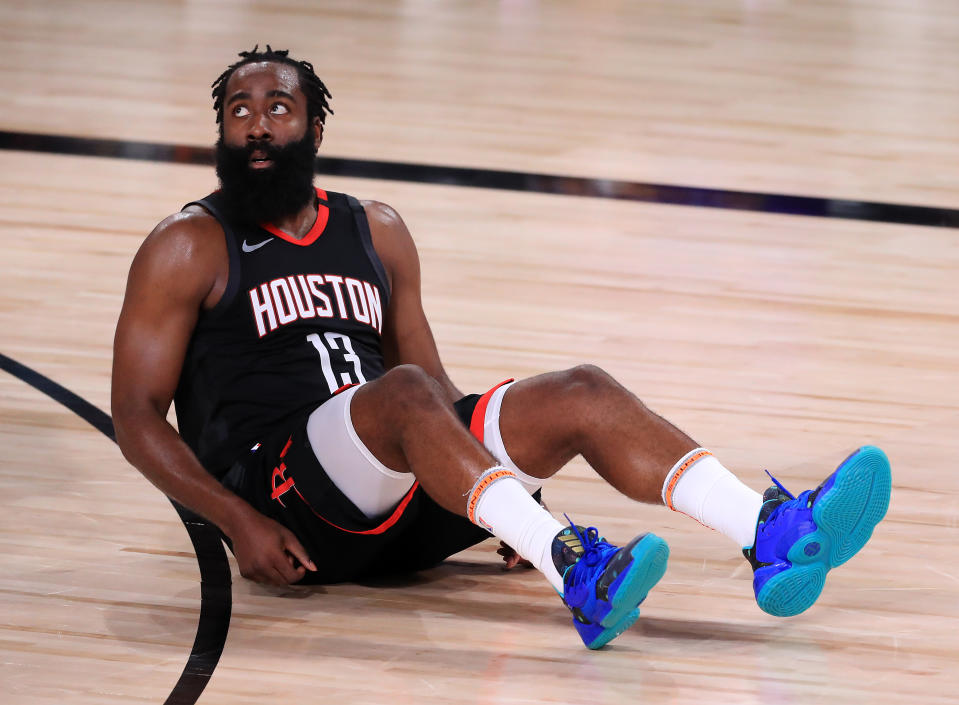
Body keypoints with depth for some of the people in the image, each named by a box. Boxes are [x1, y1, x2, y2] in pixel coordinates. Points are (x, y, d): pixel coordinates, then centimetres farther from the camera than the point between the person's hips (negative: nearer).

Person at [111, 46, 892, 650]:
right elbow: (137, 415, -2)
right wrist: (240, 522, -16)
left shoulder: (378, 232, 19)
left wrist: (515, 470, 5)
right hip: (277, 484, -6)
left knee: (583, 396, -14)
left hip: (401, 500, 6)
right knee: (404, 394, -35)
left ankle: (774, 535, -33)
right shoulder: (188, 249, 3)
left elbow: (434, 376, 23)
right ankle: (578, 575, -53)